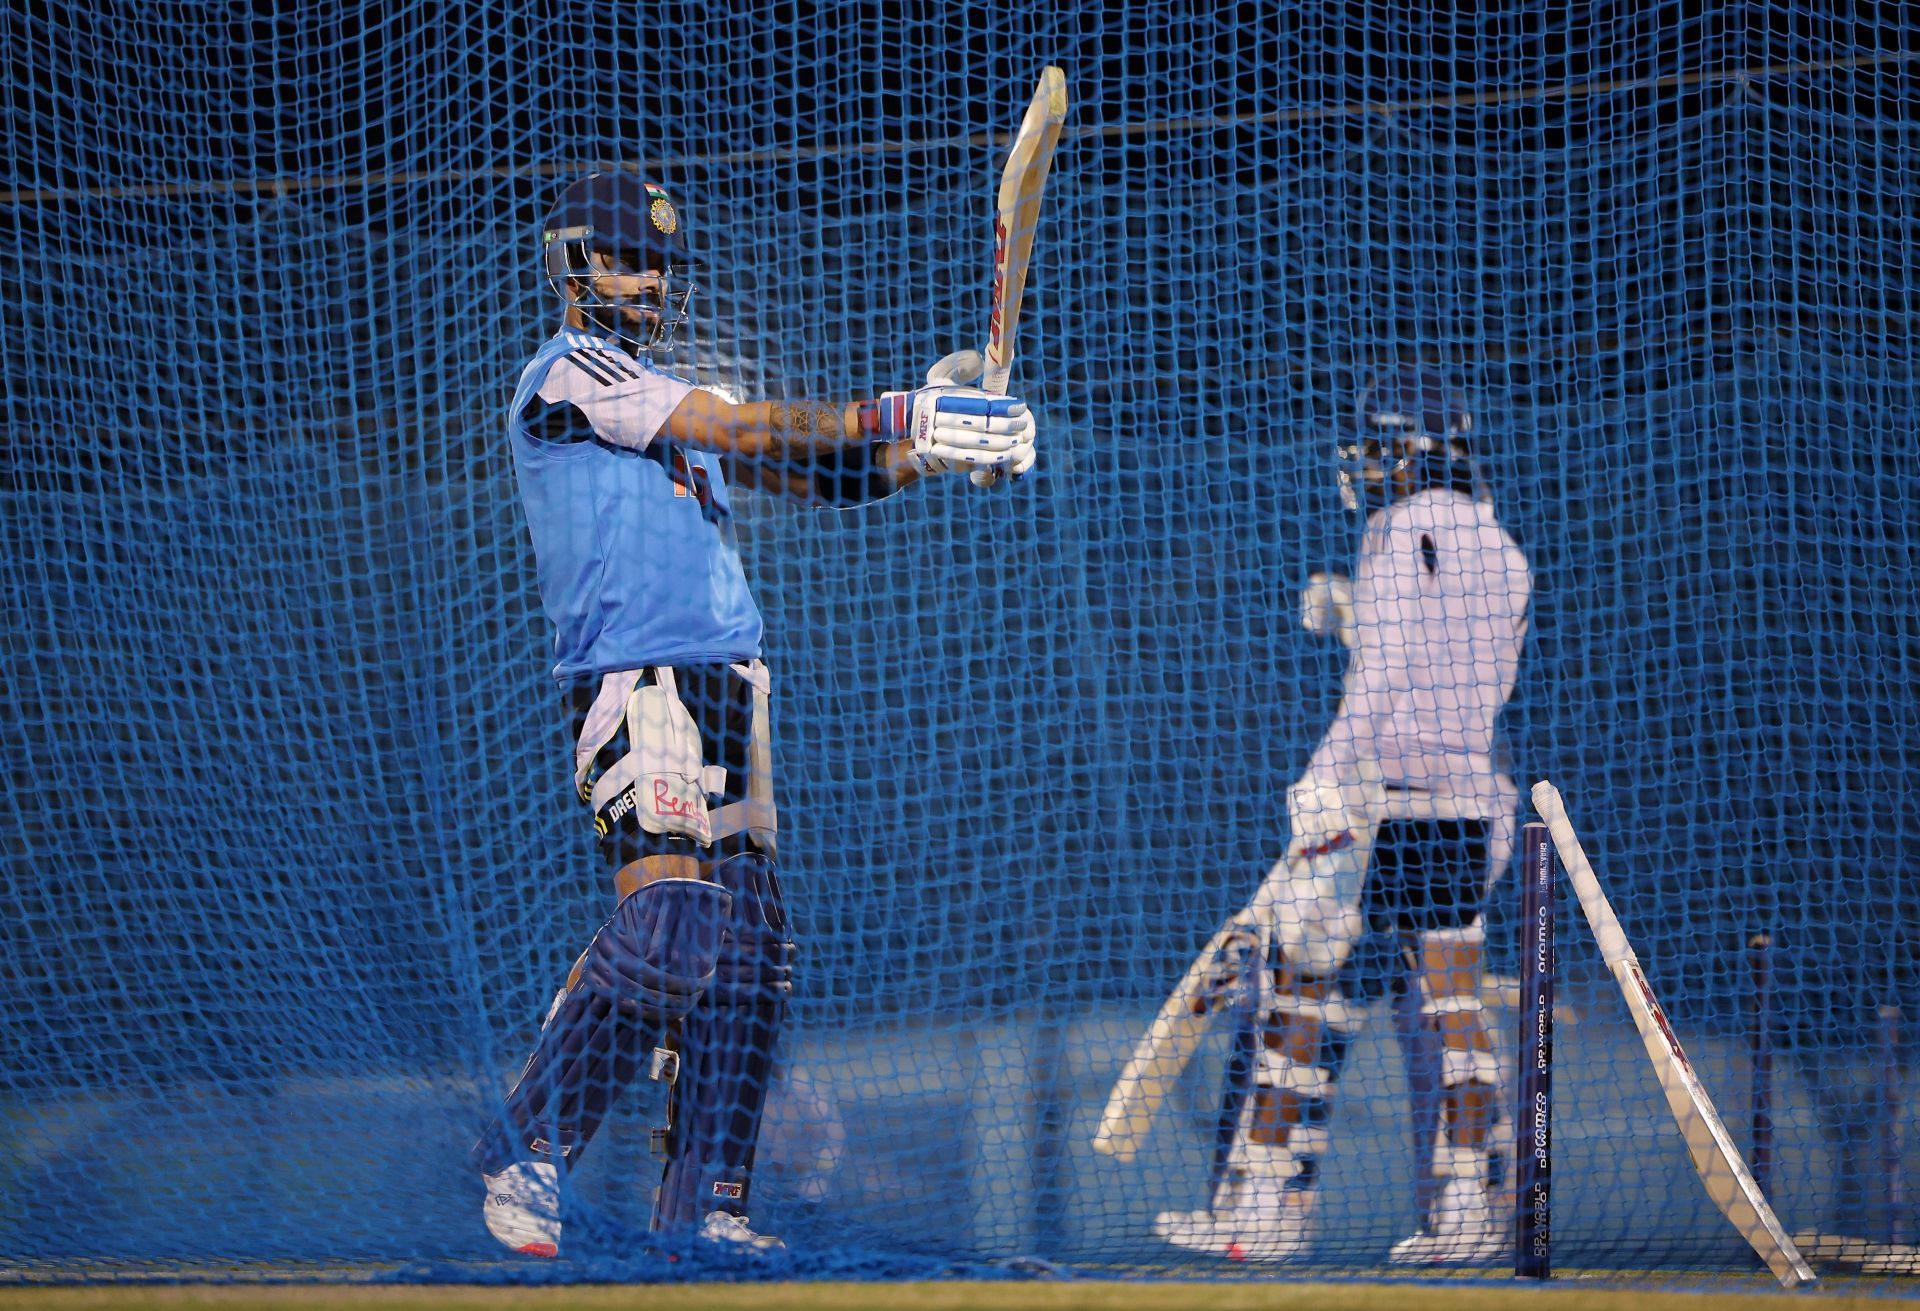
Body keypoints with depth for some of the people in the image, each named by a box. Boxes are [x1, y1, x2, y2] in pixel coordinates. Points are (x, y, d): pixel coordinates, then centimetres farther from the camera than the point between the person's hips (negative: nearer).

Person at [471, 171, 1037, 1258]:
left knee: (750, 951, 4)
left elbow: (813, 474, 18)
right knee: (667, 928, -21)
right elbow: (749, 431, -9)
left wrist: (931, 443, 1)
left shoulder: (668, 396, 26)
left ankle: (705, 1205, 6)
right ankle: (526, 1159, -13)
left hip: (726, 686, 9)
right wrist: (902, 419, -12)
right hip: (640, 682, -9)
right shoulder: (568, 374, 0)